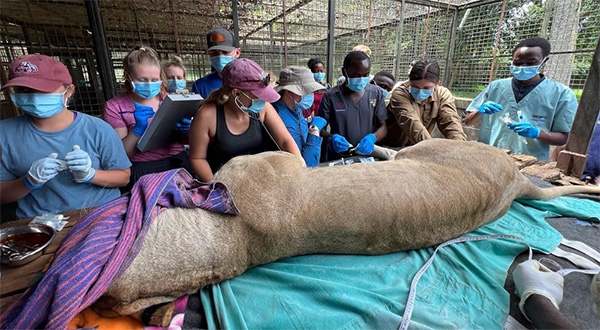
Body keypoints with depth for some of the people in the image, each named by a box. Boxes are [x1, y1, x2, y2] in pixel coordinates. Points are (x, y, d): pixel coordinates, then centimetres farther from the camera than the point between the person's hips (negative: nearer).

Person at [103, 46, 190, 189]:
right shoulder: (114, 107, 3)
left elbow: (184, 140, 17)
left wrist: (185, 130, -7)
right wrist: (137, 129, -19)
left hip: (177, 161, 2)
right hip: (141, 168, -2)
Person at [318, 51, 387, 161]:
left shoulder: (376, 93, 9)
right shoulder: (331, 96, -1)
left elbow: (384, 127, 11)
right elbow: (320, 128, 4)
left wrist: (372, 137, -10)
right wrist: (331, 137, -17)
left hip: (368, 157, 2)